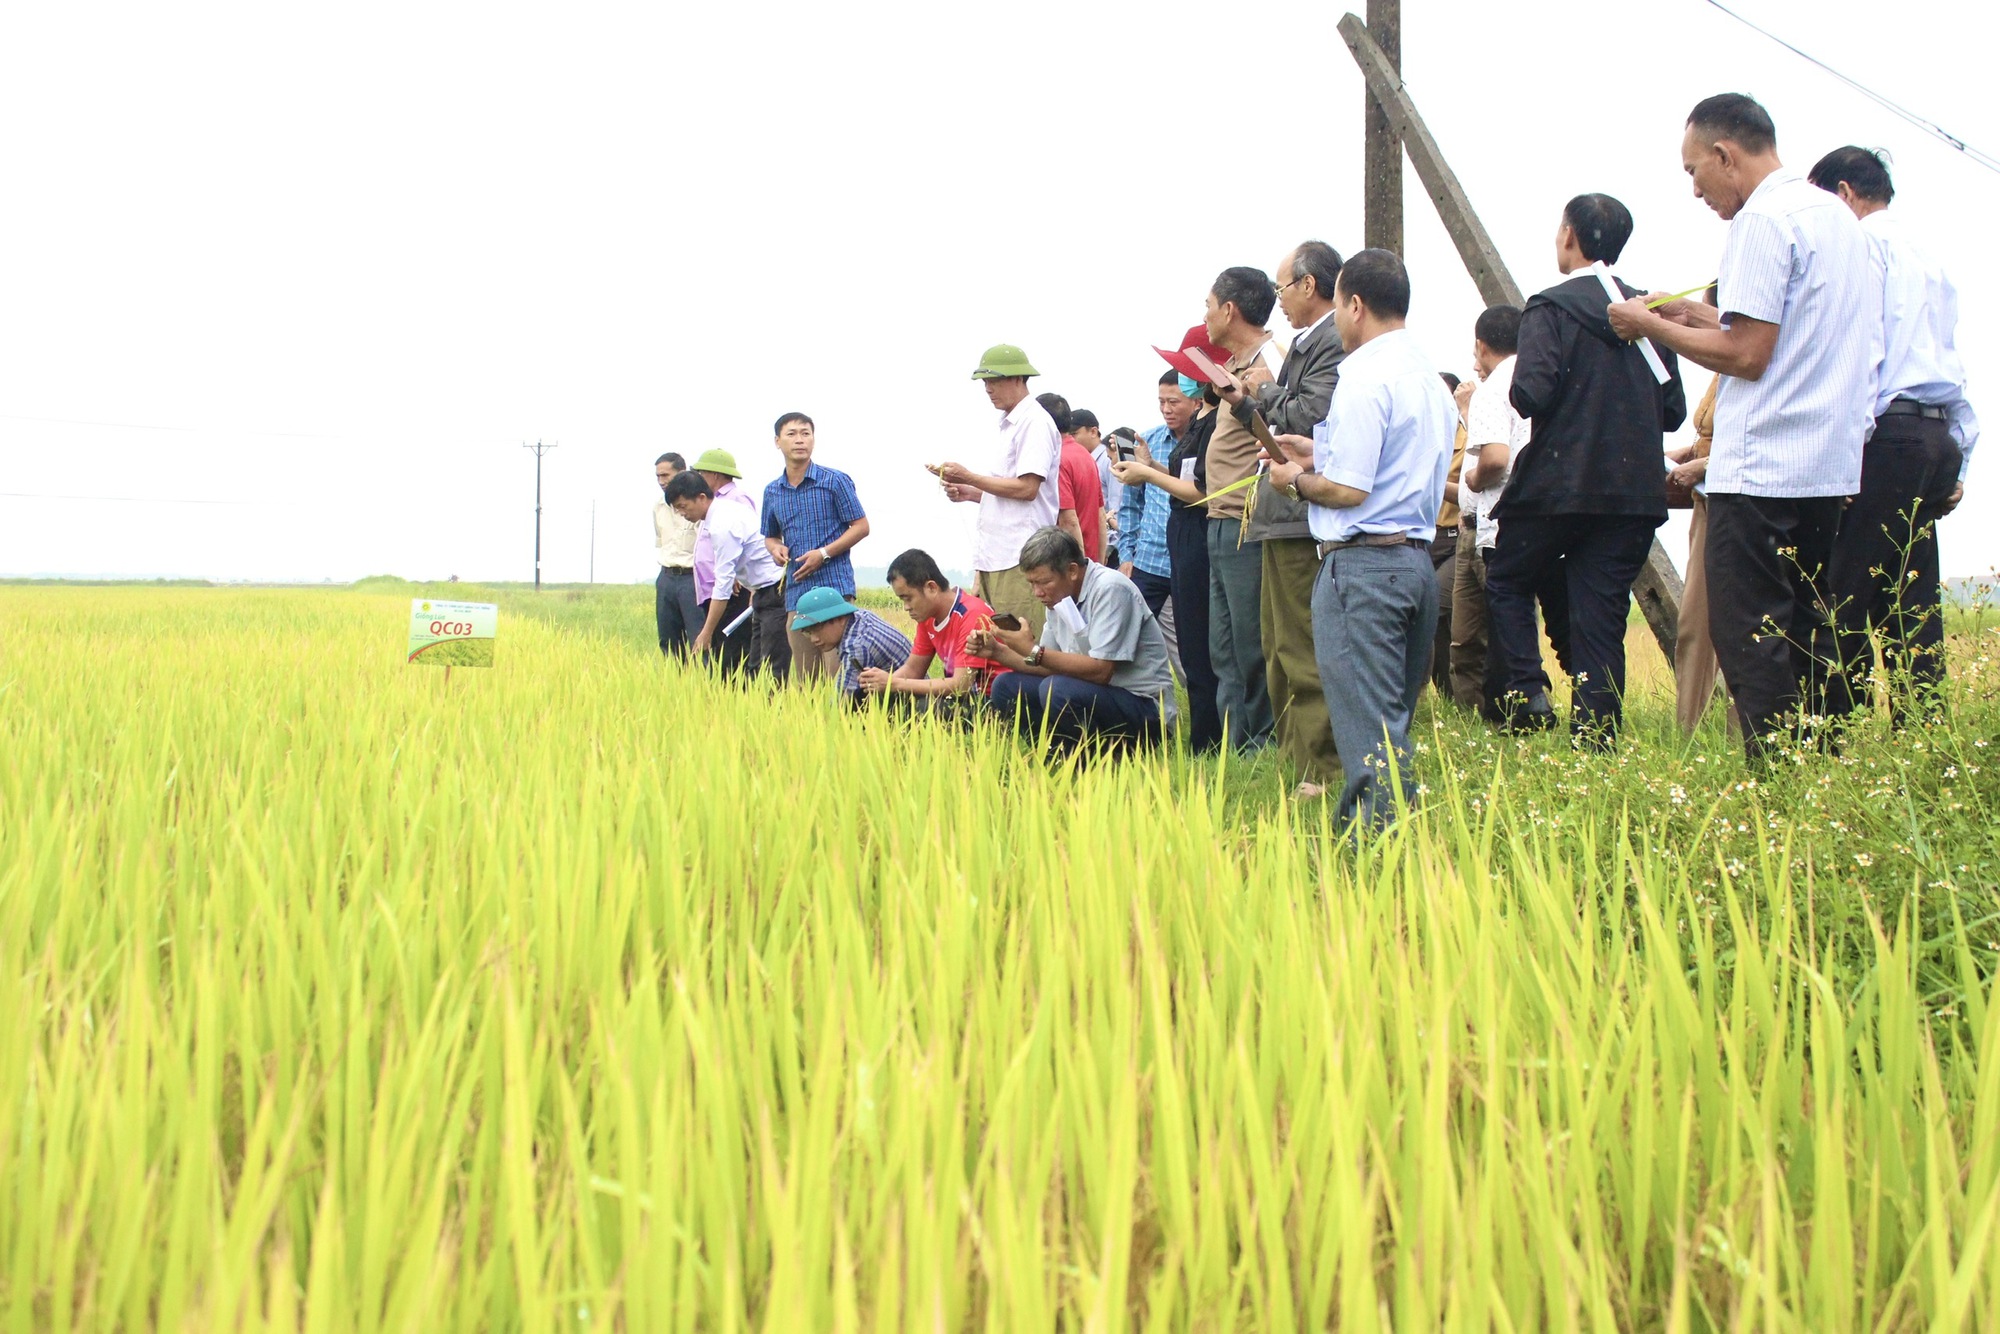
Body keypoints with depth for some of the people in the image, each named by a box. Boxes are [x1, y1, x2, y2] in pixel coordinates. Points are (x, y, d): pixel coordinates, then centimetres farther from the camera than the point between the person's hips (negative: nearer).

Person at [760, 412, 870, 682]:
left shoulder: (835, 481, -2)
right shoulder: (772, 491, 12)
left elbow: (861, 526, -1)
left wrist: (824, 553, -12)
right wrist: (776, 548, 0)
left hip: (834, 586, -5)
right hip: (796, 591, 5)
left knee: (837, 672, -11)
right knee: (806, 678, 7)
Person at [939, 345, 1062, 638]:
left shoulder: (1035, 422, -7)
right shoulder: (1008, 425, 22)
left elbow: (1026, 488, -16)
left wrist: (970, 478, -9)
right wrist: (968, 494, 11)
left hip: (1019, 560, -9)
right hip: (993, 557, 9)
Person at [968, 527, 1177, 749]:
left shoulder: (1110, 589, -18)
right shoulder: (1061, 597, 8)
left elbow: (1100, 671, -25)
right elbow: (1051, 667, 13)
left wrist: (1033, 651, -24)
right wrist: (997, 652, 0)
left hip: (1145, 706, -9)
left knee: (1057, 689, -31)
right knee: (1006, 687, 1)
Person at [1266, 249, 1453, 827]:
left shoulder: (1364, 378, -13)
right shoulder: (1431, 378, 17)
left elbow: (1349, 490, -17)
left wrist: (1298, 479, 1)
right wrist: (1322, 455, 23)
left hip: (1361, 563, -9)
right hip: (1417, 558, 9)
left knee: (1368, 728, -9)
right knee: (1395, 722, 14)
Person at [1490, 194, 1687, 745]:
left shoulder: (1551, 308, -8)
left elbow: (1530, 394, -20)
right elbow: (1673, 410, 8)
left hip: (1557, 484, -4)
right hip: (1635, 489, 4)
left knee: (1506, 584, 16)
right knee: (1601, 615, 6)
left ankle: (1528, 693, 1)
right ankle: (1597, 735, 4)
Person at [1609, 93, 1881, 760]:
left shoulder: (1763, 220, -12)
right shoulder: (1835, 214, 17)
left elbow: (1746, 354, -16)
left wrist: (1652, 327, -4)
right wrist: (1700, 314, 21)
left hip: (1763, 468, -9)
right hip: (1831, 463, 10)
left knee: (1747, 637, -6)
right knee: (1808, 634, 13)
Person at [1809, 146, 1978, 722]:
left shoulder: (1863, 242, 0)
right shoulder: (1930, 261, 26)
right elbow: (1952, 365, 23)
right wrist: (1958, 463, 21)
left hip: (1888, 432, -9)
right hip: (1939, 437, 9)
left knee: (1845, 601, -10)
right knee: (1913, 605, 6)